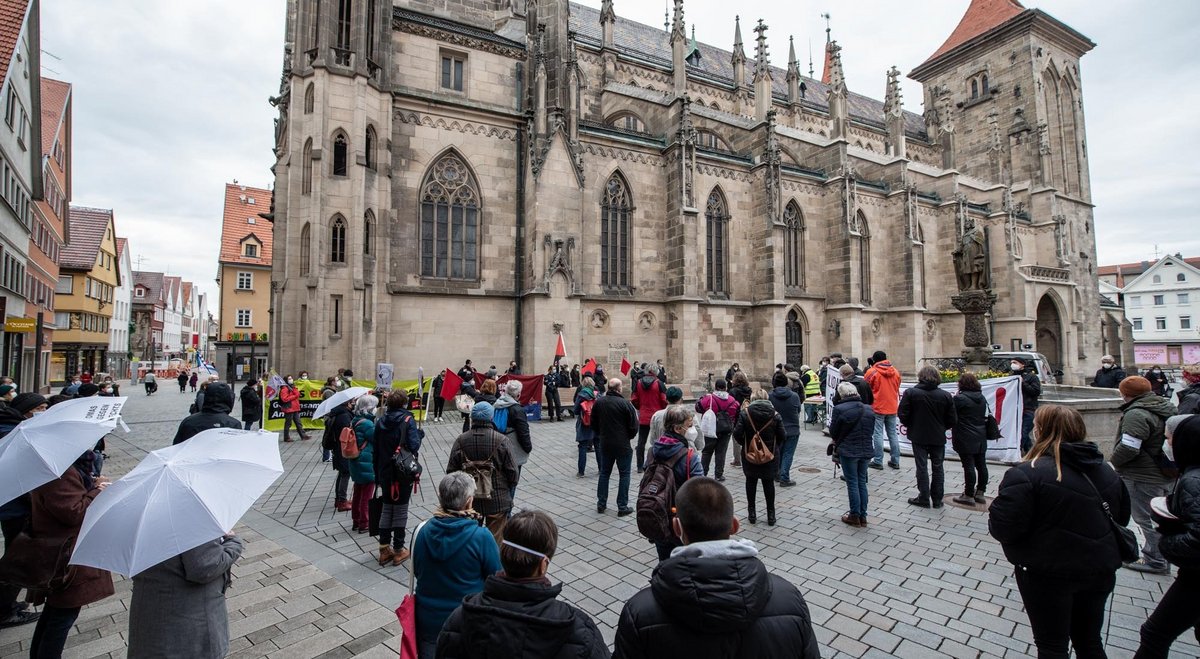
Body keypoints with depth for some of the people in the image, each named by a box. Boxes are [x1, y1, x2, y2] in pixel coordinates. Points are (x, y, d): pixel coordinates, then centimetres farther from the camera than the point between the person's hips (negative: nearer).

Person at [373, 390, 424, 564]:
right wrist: (420, 434, -3)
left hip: (385, 473, 5)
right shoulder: (408, 420, -13)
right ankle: (398, 550, 13)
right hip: (403, 473, -5)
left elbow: (375, 450, 8)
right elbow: (414, 446, -24)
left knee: (386, 509, 15)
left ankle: (384, 550, 20)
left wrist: (377, 474, 16)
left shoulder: (380, 422, 4)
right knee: (400, 510, 6)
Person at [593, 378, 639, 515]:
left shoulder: (598, 402, -2)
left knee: (604, 473, 17)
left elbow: (593, 423, 7)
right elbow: (633, 426, -12)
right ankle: (622, 507, 10)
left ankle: (601, 504, 23)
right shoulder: (625, 404, -17)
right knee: (624, 474, 7)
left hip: (605, 444, 5)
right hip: (622, 445, -4)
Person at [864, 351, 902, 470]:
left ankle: (878, 461, 2)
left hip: (878, 407, -5)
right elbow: (897, 388, 17)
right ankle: (895, 461, 16)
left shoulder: (872, 372, -11)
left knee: (878, 434, 0)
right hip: (892, 407, 5)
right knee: (893, 433, 11)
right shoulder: (895, 372, 6)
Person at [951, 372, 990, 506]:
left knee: (969, 466, -3)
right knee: (981, 465, 12)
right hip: (981, 438, 7)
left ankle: (969, 495, 2)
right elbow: (986, 415, 16)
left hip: (965, 439, -7)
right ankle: (980, 492, 23)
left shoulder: (959, 398, -16)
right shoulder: (982, 398, 8)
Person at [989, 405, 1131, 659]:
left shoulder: (1027, 474, -23)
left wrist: (995, 508, -4)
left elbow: (1003, 528, -25)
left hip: (1048, 573, -6)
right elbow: (1121, 516, 17)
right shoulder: (1106, 471, 3)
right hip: (1100, 569, 7)